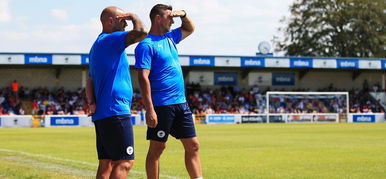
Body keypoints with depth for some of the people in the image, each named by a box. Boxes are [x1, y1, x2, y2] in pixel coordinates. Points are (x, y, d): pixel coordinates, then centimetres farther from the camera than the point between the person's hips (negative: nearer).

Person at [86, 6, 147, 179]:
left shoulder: (98, 44, 22)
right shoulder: (111, 40, -9)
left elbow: (90, 80, 21)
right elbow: (141, 32, -24)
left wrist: (91, 103, 8)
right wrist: (134, 16, -4)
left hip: (101, 113, 10)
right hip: (115, 112, -10)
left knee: (106, 163, 9)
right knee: (125, 162, -12)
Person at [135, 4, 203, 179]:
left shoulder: (169, 38, 15)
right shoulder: (146, 45, -9)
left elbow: (189, 29, 36)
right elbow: (143, 78, -16)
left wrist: (183, 14, 14)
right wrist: (150, 110, -22)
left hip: (181, 103, 8)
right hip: (161, 105, -8)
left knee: (193, 145, 6)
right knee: (157, 148, -1)